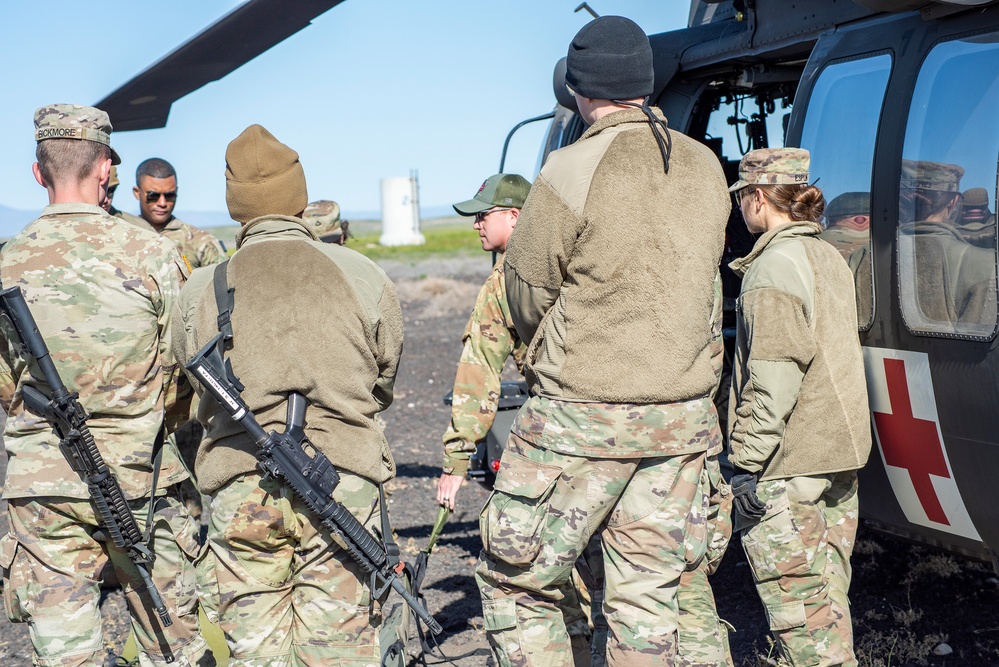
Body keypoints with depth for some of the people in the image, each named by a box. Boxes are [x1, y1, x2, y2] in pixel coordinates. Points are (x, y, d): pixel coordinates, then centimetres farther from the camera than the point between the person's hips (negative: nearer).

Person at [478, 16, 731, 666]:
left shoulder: (573, 171, -14)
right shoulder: (705, 168, 5)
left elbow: (527, 295, -5)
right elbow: (701, 287, 11)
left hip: (582, 417, -6)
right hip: (683, 417, 6)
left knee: (516, 585, 8)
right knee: (646, 597, 14)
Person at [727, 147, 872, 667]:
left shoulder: (773, 266, -13)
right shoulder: (830, 259, 15)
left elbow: (774, 376, -20)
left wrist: (747, 461, -18)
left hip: (787, 467, -9)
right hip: (841, 453, 9)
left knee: (796, 604, -5)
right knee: (826, 598, 16)